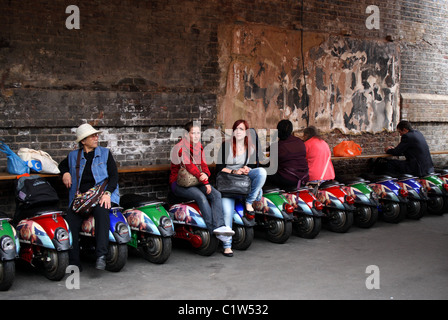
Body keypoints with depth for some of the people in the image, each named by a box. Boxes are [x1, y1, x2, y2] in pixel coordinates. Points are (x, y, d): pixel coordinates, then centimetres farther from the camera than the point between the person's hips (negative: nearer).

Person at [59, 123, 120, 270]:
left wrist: (107, 193, -12)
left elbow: (114, 176, 6)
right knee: (71, 219, -27)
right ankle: (73, 263, -22)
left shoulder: (105, 153, 13)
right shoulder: (73, 156, 19)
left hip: (102, 194, -2)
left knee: (101, 211, -37)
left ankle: (101, 255, -41)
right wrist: (65, 173, 14)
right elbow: (62, 165, 40)